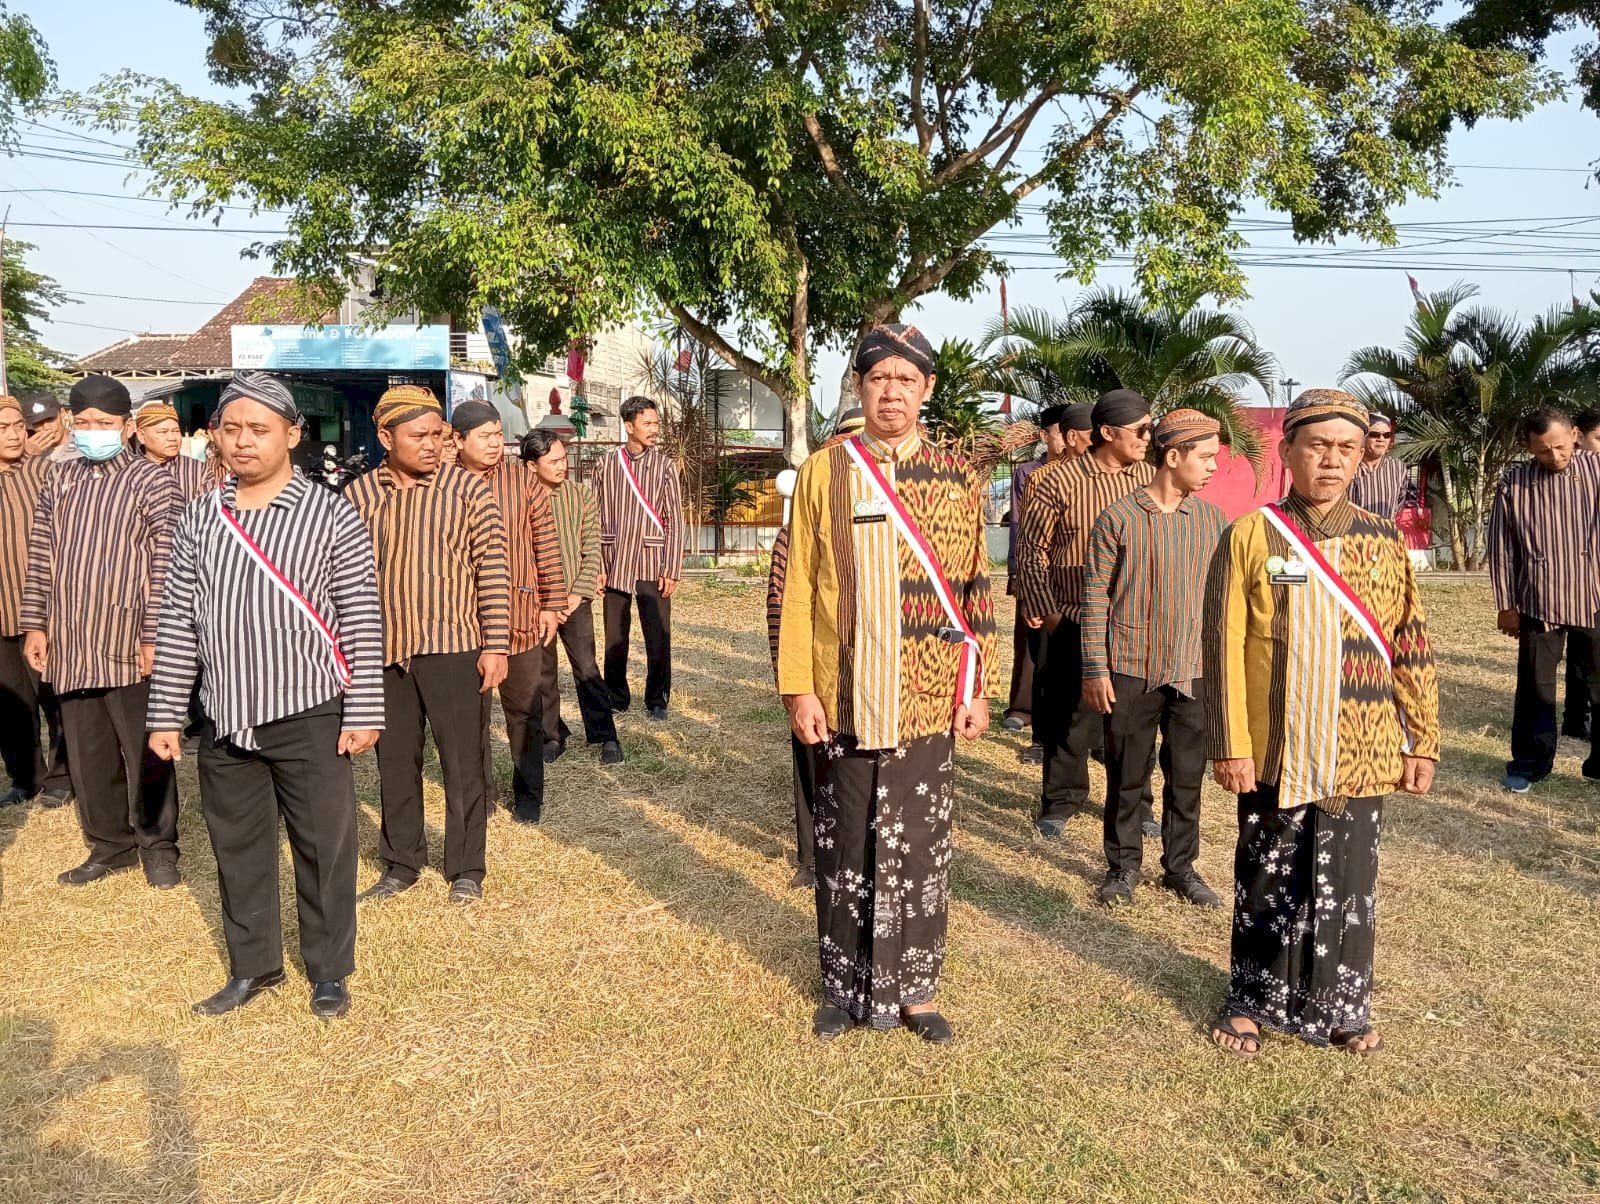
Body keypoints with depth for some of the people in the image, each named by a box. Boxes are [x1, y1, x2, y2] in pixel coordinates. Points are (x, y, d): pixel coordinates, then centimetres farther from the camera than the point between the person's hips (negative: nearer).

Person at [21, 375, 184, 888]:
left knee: (145, 754, 5)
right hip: (71, 643, 5)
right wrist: (35, 624, 7)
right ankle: (110, 844, 27)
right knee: (87, 755, 13)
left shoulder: (153, 482, -5)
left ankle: (158, 846, 19)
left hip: (128, 643, -5)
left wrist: (154, 637, -15)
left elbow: (166, 566, -10)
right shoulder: (59, 477, 12)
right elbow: (41, 556, 13)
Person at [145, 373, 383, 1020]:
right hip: (225, 720, 4)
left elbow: (362, 621, -6)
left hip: (310, 716, -3)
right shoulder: (198, 518, 6)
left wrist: (363, 712, -9)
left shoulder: (331, 514, -5)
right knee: (237, 847, 15)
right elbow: (177, 621, 7)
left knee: (323, 846, 6)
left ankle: (328, 971, 24)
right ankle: (253, 965, 33)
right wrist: (166, 714, 5)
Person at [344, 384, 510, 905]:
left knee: (463, 764, 6)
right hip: (383, 650, 3)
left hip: (454, 647, -3)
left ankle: (466, 870, 21)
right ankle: (401, 863, 31)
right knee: (394, 762, 14)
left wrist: (496, 645, -10)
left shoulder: (468, 489, -6)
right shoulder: (357, 495, 3)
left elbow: (492, 570, -6)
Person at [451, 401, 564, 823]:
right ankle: (479, 791, 28)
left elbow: (546, 544, 0)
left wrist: (551, 603, -2)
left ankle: (528, 793, 23)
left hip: (520, 616, -1)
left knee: (524, 709, 9)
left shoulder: (524, 479, -2)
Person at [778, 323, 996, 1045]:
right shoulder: (822, 473, 0)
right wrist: (799, 688, -5)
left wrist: (978, 690, 2)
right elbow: (797, 589, -1)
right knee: (844, 848, 10)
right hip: (844, 702, 0)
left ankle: (914, 988, 26)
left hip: (928, 704, 1)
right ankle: (845, 988, 27)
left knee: (921, 848, 9)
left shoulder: (958, 478, 3)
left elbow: (978, 592, 5)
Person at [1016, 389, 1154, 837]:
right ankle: (1061, 801, 21)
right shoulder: (1059, 480, -7)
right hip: (1075, 623, -4)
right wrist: (1045, 610, -5)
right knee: (1071, 715, 5)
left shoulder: (1151, 480, 5)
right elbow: (1033, 549, -2)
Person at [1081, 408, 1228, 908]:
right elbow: (1096, 596, -5)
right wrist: (1095, 669, -8)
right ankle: (1123, 866, 24)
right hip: (1131, 669, -3)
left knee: (1187, 776, 12)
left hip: (1193, 670, 3)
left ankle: (1181, 866, 27)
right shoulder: (1118, 519, -7)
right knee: (1127, 776, 8)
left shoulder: (1212, 520, 4)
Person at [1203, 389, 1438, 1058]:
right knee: (1267, 885, 11)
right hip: (1275, 755, -2)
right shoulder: (1250, 535, -5)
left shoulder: (1384, 542, 5)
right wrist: (1229, 745, -11)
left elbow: (1412, 648, 9)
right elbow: (1222, 647, -7)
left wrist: (1423, 740, 6)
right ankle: (1253, 1003, 29)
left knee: (1348, 889, 12)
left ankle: (1339, 1007, 31)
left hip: (1362, 758, 2)